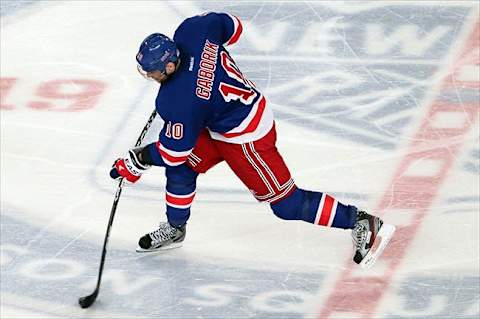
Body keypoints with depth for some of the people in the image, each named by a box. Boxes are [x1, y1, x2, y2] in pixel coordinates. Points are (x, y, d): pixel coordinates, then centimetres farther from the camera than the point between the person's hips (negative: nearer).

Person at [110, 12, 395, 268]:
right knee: (182, 168, 13)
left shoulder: (180, 101, -33)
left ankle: (362, 223, 8)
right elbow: (232, 26, 5)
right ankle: (174, 229, 33)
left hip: (245, 138, -10)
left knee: (286, 203, 1)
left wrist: (136, 162, -5)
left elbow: (174, 150, -20)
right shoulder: (190, 30, -16)